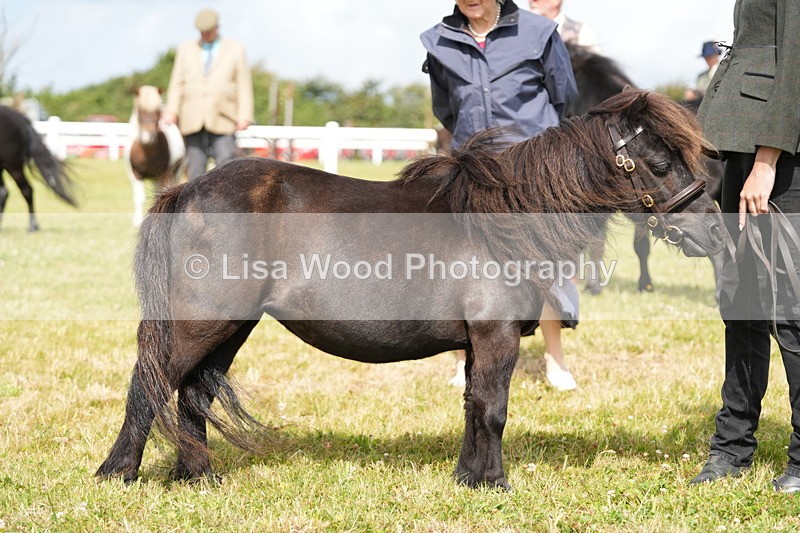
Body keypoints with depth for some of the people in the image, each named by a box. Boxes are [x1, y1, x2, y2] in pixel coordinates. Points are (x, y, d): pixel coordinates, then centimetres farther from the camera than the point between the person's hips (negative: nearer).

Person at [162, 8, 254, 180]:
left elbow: (244, 86, 5)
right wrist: (171, 111, -4)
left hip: (223, 122, -2)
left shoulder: (235, 50, 9)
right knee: (195, 171, -1)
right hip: (192, 122, 2)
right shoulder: (185, 50, 15)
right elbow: (177, 84, 11)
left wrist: (244, 117, -6)